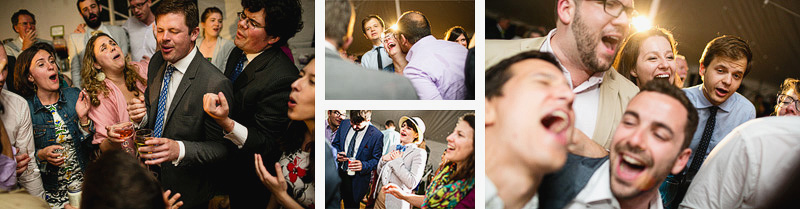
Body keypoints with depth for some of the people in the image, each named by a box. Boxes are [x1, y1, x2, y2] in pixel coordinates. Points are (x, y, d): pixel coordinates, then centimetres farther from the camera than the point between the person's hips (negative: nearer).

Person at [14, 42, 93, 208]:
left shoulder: (74, 95, 3)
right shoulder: (24, 109, -4)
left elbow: (91, 145, 4)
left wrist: (83, 118, -10)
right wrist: (41, 155, -15)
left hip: (84, 182, 2)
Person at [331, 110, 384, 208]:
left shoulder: (376, 135, -14)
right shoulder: (344, 124, -1)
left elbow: (377, 159, -6)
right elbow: (335, 144, 12)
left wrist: (363, 166, -24)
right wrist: (337, 154, -10)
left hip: (356, 181, -4)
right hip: (338, 174, 4)